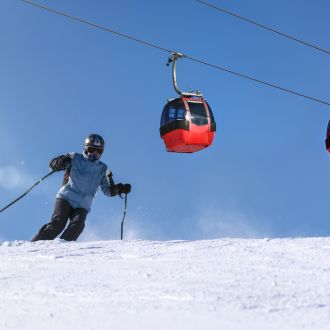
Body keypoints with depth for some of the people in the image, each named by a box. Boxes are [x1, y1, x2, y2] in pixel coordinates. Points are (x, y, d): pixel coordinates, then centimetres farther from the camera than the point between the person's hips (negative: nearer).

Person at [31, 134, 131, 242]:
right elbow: (52, 164, 2)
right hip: (66, 197, -2)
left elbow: (108, 190, 12)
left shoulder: (102, 169, 13)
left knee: (77, 226, -24)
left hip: (82, 205, 2)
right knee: (58, 223, -20)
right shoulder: (75, 158, 6)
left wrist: (119, 189, -8)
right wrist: (61, 163, -21)